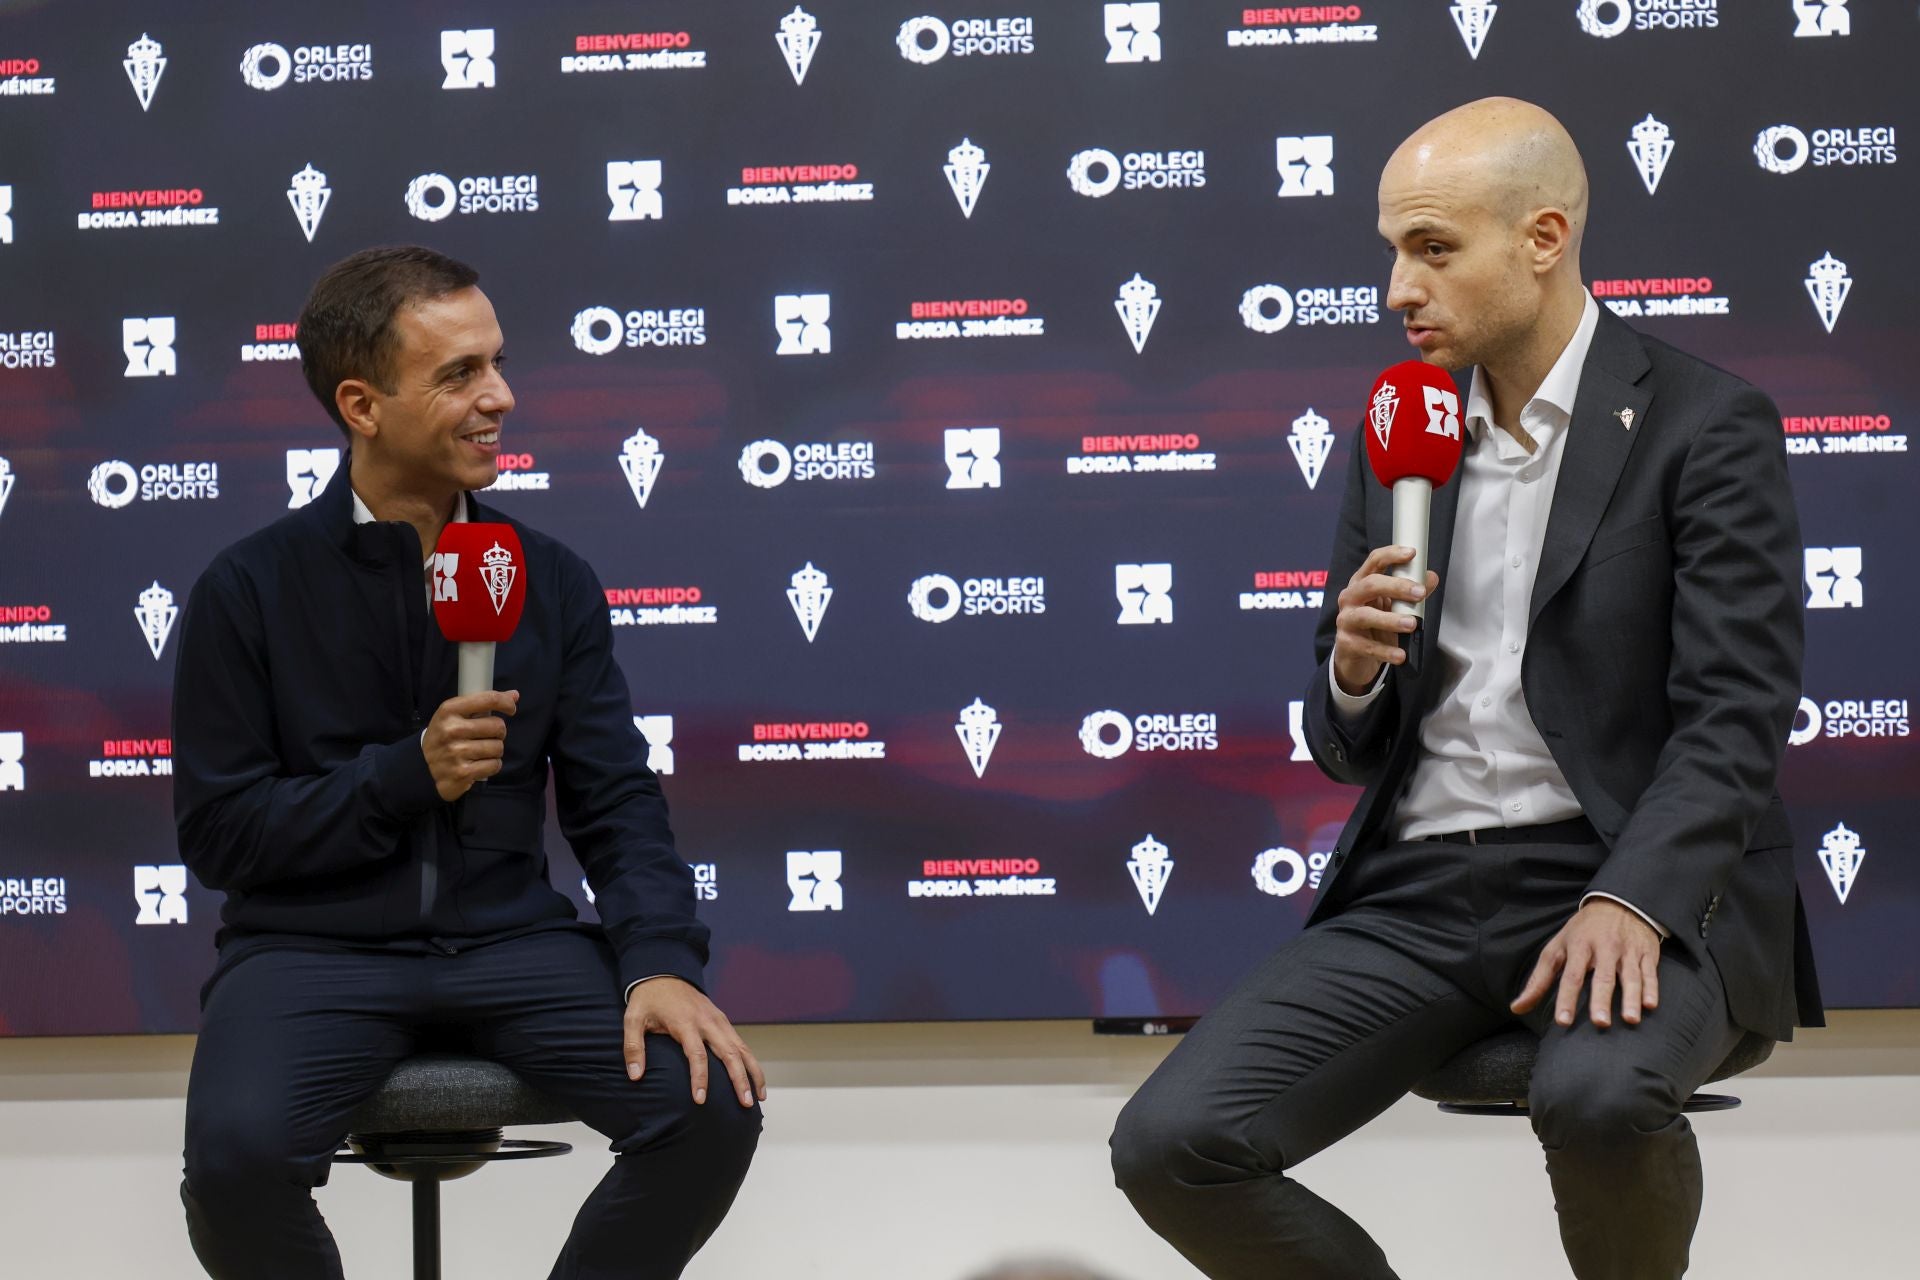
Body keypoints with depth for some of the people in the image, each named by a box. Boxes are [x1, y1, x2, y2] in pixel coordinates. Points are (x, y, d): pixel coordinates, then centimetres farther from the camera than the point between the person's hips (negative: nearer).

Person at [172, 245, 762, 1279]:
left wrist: (661, 960, -14)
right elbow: (217, 833, -2)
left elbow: (616, 802, 5)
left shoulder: (551, 580, 7)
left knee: (712, 1106, -22)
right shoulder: (251, 589, -1)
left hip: (510, 939, 3)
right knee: (237, 1153, -33)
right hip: (313, 951, -2)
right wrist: (409, 774, -14)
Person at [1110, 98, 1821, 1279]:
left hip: (1629, 884, -5)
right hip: (1421, 893, 5)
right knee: (1170, 1146, -17)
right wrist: (1352, 674, -7)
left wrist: (1630, 904, -26)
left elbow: (1736, 716, -10)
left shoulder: (1705, 426, -1)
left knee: (1598, 1098, -38)